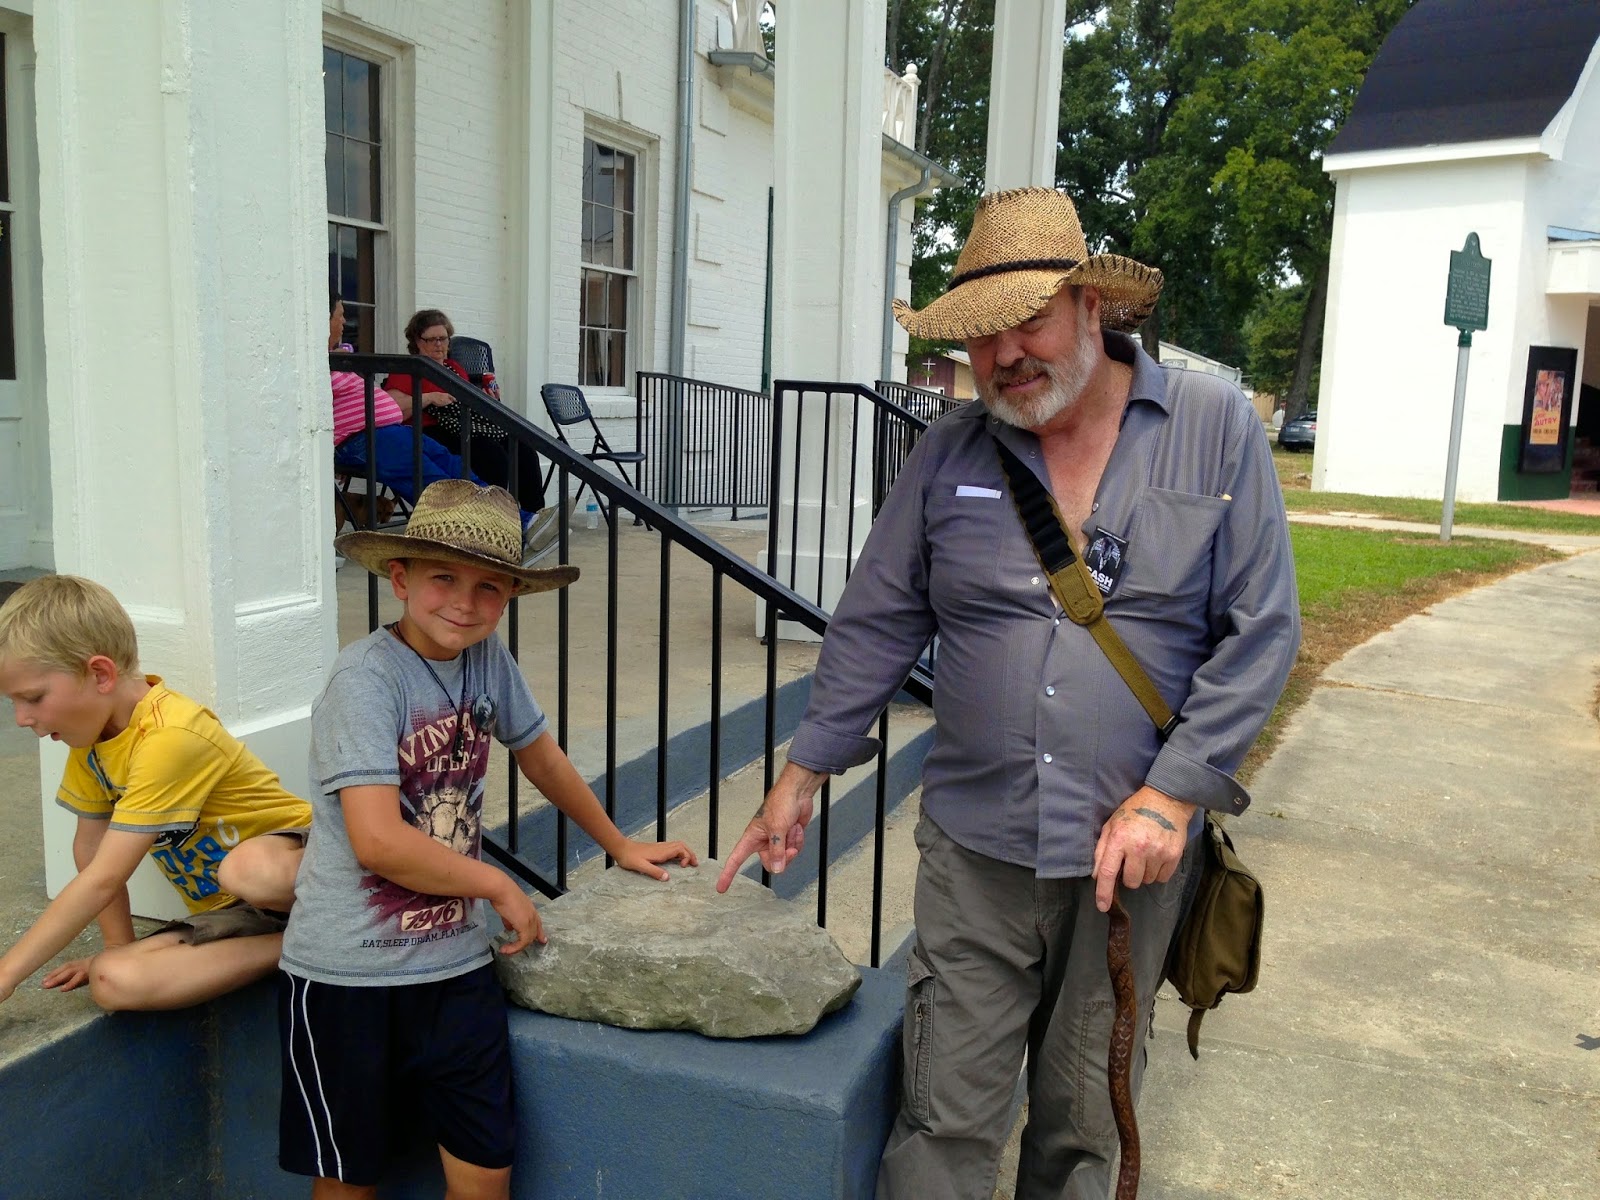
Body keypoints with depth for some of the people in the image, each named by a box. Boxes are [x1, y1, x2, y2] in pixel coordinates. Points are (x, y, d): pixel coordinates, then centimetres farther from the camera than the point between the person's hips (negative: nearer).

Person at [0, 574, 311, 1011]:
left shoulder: (170, 740, -25)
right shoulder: (91, 727, 2)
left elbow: (102, 881, -23)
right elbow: (90, 846, 10)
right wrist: (119, 945, 6)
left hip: (297, 861, -8)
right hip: (227, 909, 8)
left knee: (248, 869, -43)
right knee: (111, 981, -20)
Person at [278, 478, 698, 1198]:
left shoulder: (488, 659, 1)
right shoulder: (365, 678, -18)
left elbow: (541, 757, 17)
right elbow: (378, 842, -25)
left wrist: (620, 846, 26)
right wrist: (499, 887, -12)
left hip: (453, 961, 5)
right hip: (348, 971, -4)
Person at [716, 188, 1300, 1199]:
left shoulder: (1217, 429, -3)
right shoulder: (953, 454, 2)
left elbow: (1261, 627, -5)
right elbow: (877, 623, 7)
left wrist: (1175, 792, -12)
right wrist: (804, 772, 7)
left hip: (1133, 850, 0)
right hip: (975, 849, 1)